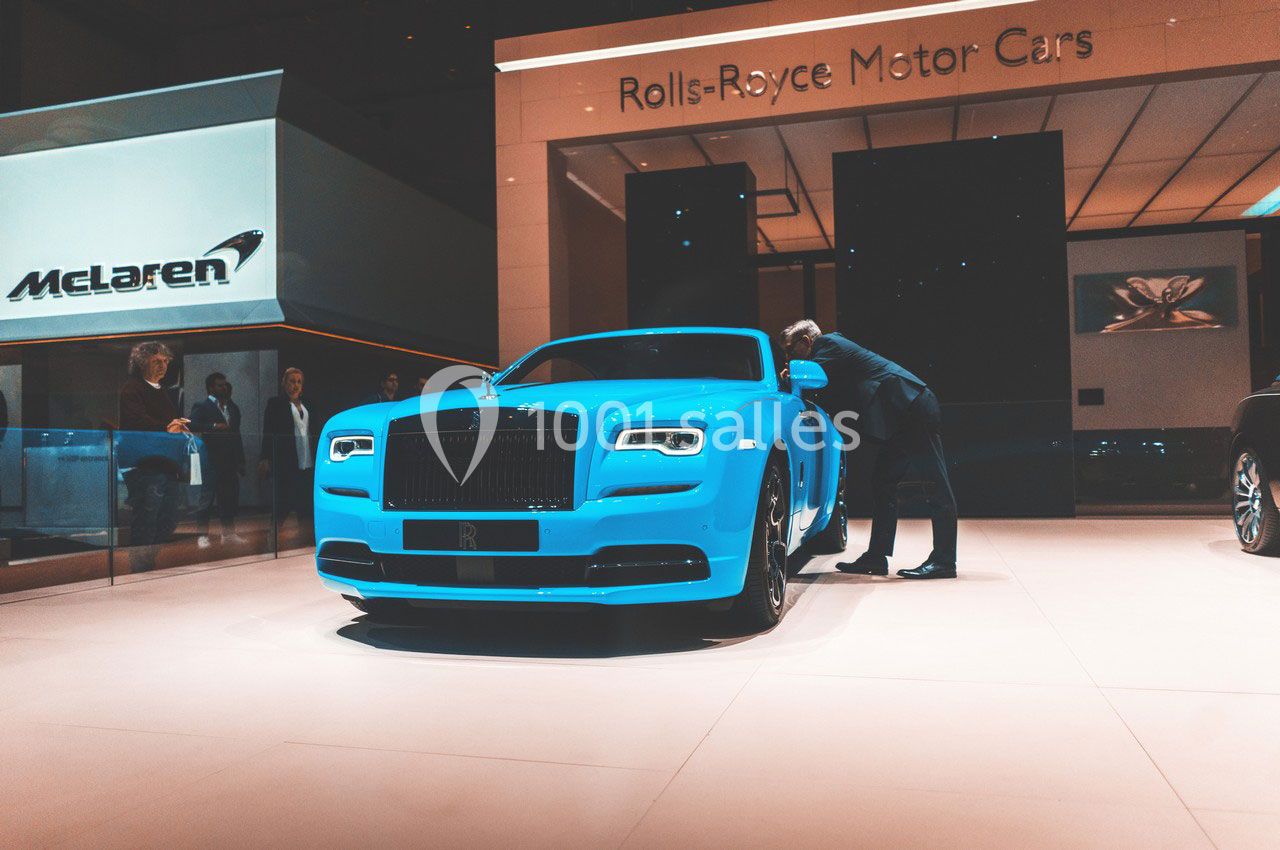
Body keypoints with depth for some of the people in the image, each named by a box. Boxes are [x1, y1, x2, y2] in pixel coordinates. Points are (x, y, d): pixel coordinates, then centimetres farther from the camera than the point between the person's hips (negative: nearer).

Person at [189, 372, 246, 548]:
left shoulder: (233, 408, 18)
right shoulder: (201, 406, -1)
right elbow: (192, 425, -17)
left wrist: (240, 461, 15)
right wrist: (214, 426, -23)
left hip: (230, 461, 6)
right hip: (211, 461, -6)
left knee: (230, 498, 8)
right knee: (207, 498, -4)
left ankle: (228, 533, 16)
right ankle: (202, 535, 1)